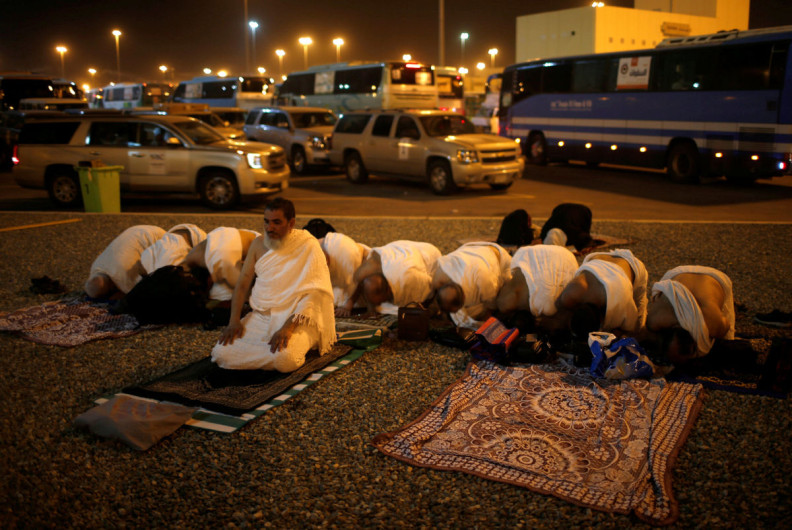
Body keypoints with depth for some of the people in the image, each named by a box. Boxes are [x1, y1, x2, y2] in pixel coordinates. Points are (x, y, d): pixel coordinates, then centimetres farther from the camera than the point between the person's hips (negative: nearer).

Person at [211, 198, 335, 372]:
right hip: (260, 317, 5)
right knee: (221, 353, -16)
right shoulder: (258, 244, 8)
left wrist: (289, 326, -27)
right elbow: (243, 284, 9)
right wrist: (234, 320, -7)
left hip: (296, 319, -5)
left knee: (285, 359, -35)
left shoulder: (308, 246, -9)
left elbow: (313, 294, -16)